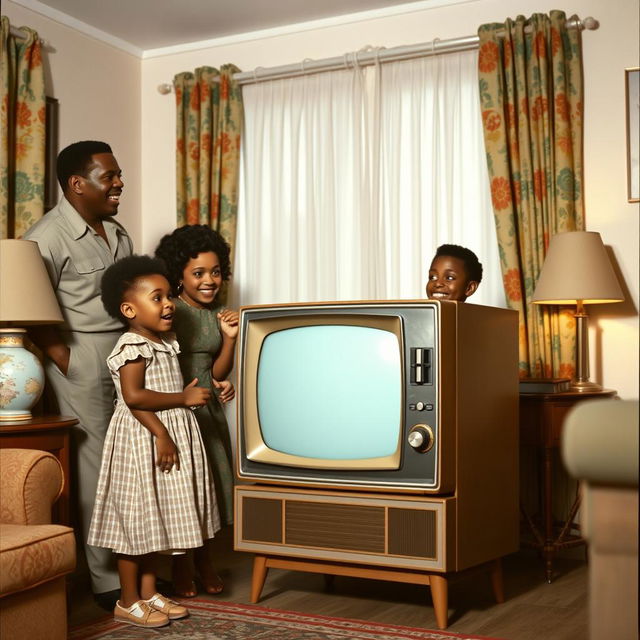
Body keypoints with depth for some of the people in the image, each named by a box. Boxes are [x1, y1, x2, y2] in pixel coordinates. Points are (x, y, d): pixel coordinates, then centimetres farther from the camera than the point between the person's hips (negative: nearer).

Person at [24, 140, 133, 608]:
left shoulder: (117, 233, 15)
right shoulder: (49, 237, -10)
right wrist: (66, 363, -14)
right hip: (83, 364, -7)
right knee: (96, 469, -4)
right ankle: (107, 581, 6)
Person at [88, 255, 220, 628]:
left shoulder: (167, 343, 12)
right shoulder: (132, 347, -16)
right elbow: (134, 396, -25)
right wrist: (183, 398, -21)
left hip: (170, 436, 9)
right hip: (141, 442, -9)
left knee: (157, 520, 15)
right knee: (137, 521, 0)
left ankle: (149, 593, 26)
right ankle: (128, 603, 11)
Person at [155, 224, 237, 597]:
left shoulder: (219, 314, 6)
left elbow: (218, 373, 4)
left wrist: (230, 337, -8)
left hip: (209, 409, 5)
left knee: (211, 479, 9)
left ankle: (206, 559, 25)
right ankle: (181, 566, 15)